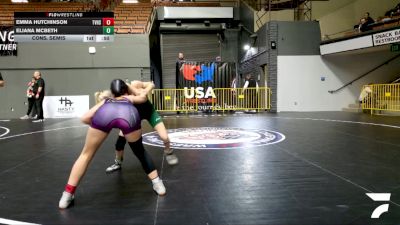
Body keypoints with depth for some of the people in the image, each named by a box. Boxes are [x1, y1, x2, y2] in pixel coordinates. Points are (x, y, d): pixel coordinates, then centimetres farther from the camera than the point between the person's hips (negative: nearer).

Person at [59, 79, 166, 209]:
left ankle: (67, 195, 20)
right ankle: (158, 184, 28)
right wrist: (131, 89, 77)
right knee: (140, 152, 27)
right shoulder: (130, 98, 45)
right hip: (128, 114, 0)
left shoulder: (106, 101, 44)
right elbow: (144, 97, 66)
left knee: (86, 154, 21)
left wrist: (101, 124, 51)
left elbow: (84, 118, 36)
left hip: (104, 113, 0)